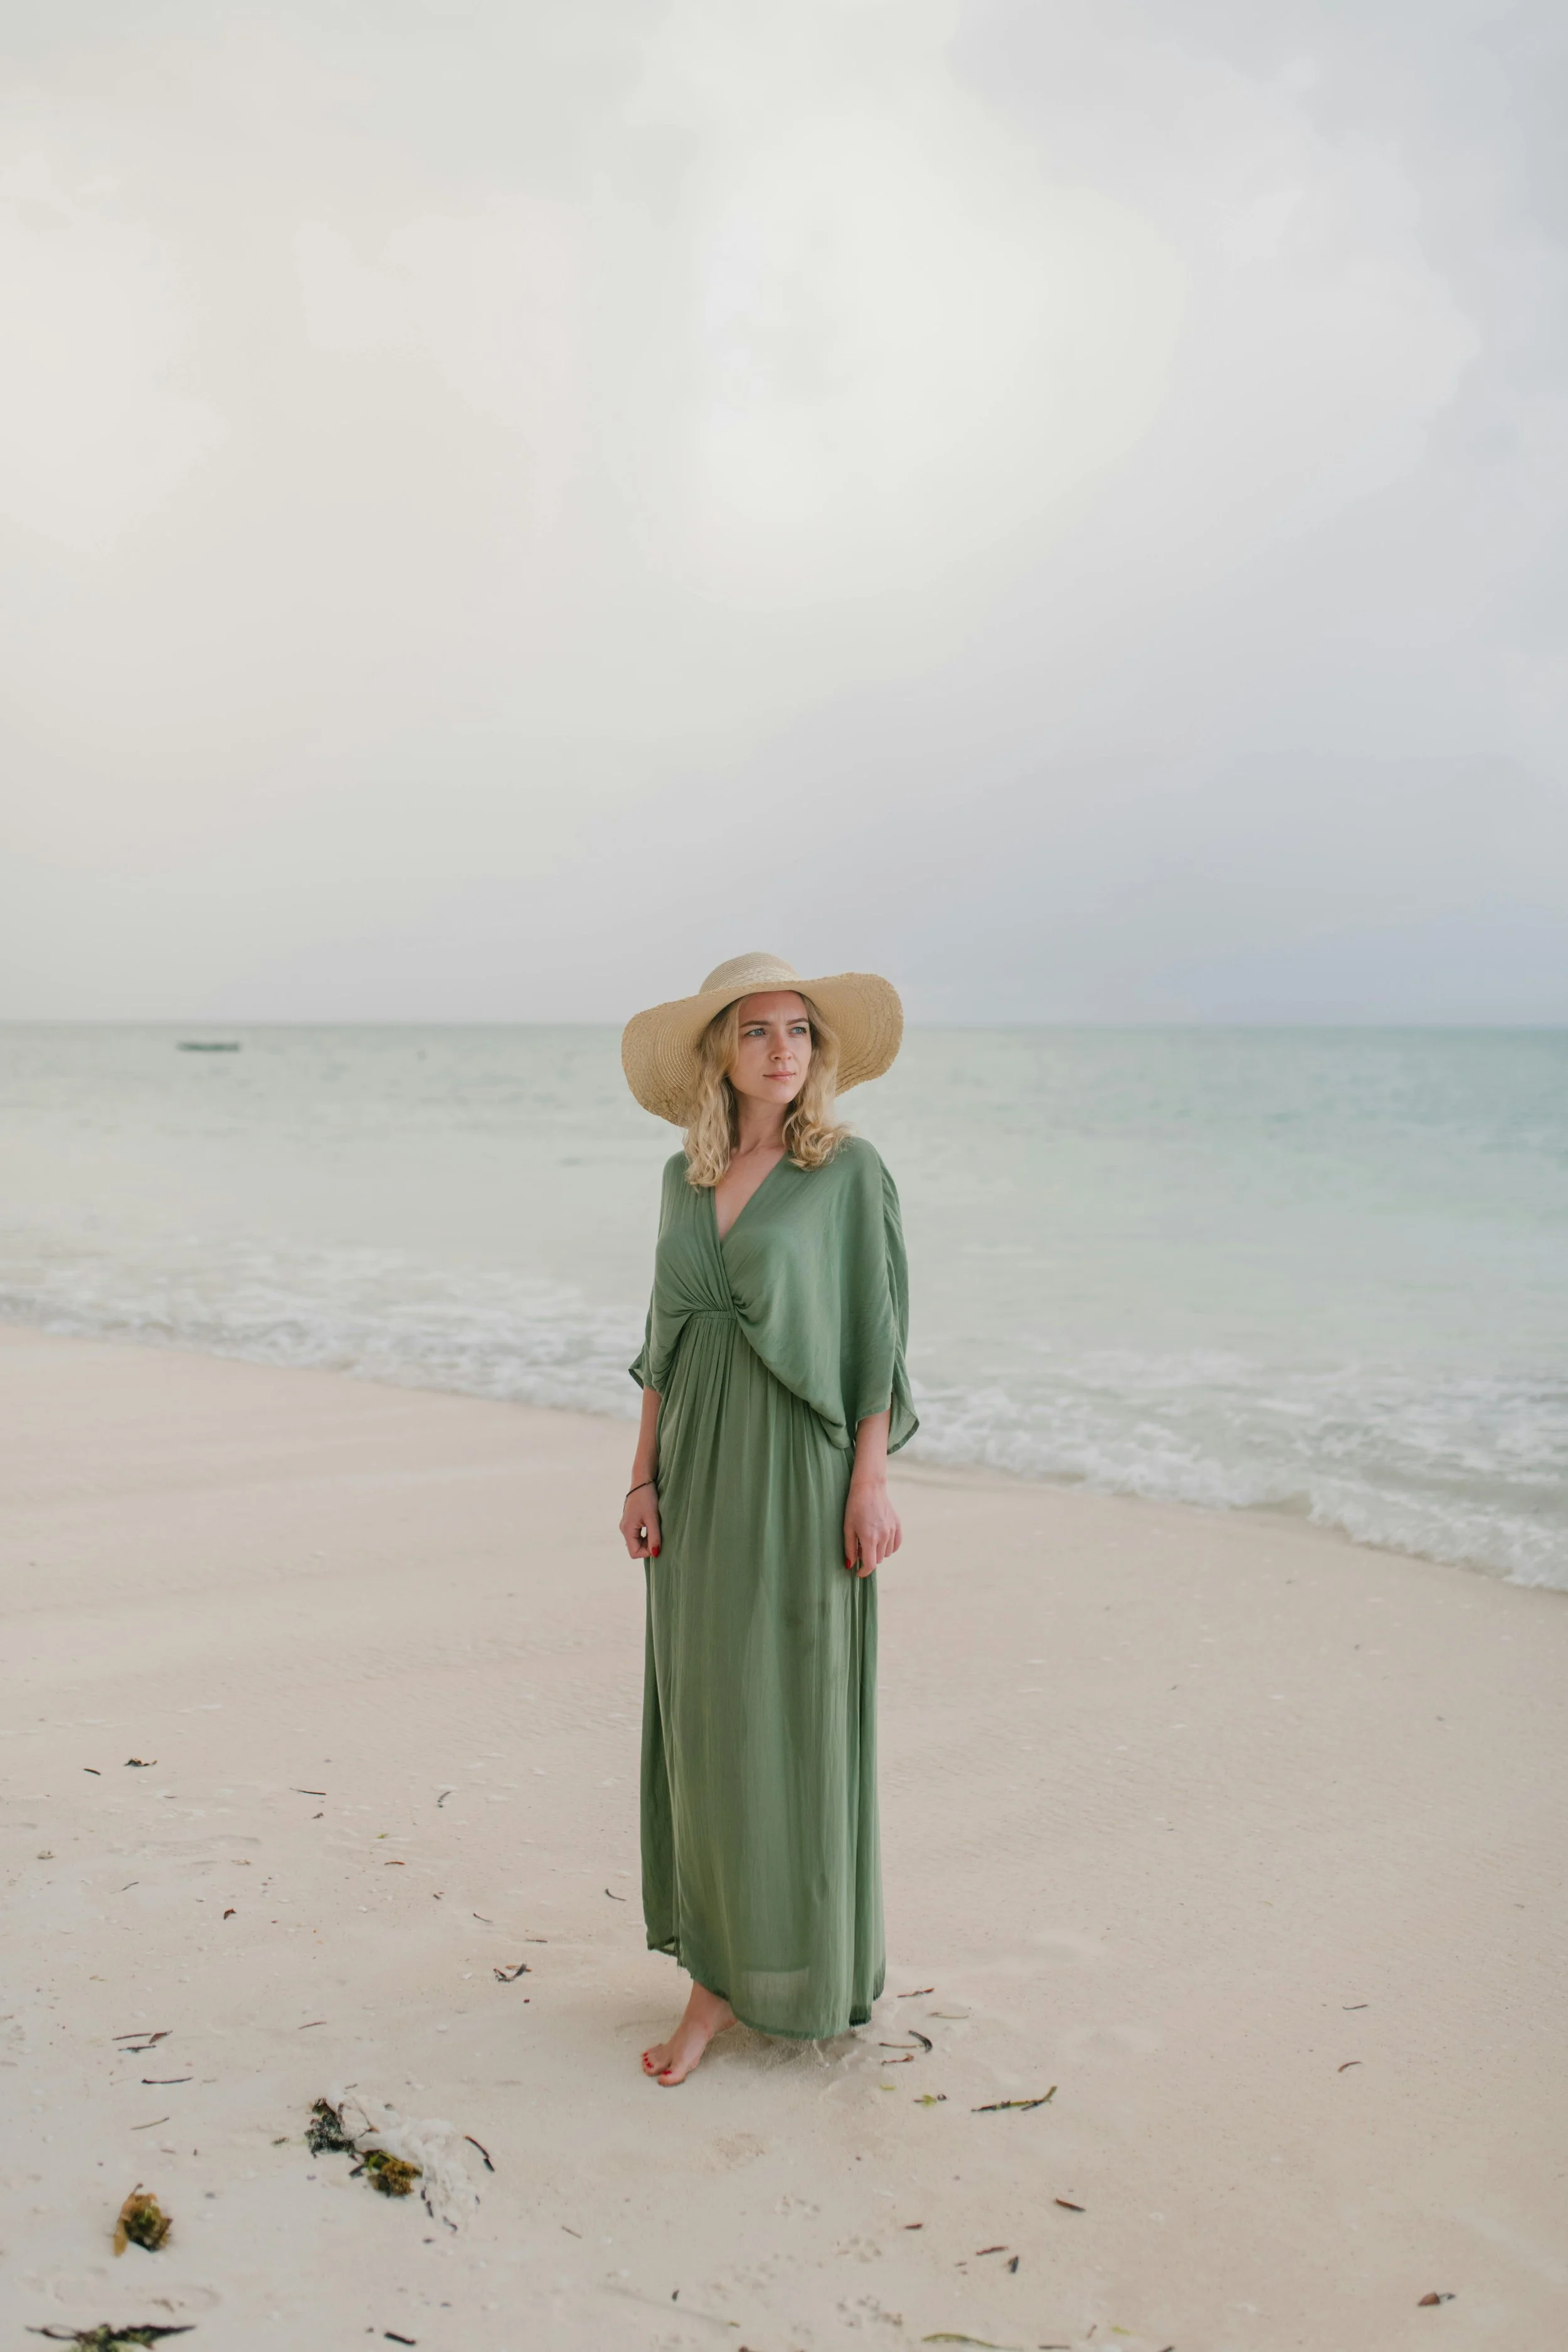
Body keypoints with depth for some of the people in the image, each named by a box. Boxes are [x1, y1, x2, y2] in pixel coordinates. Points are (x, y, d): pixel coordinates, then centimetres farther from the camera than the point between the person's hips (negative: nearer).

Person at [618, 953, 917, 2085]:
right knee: (704, 1716, 9)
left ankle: (807, 1965, 17)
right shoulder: (685, 1177, 9)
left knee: (793, 1716, 1)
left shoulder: (851, 1172, -6)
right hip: (700, 1471, 5)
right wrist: (645, 1475, 5)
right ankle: (720, 1969, 22)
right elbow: (666, 1337, 11)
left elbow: (878, 1331, -6)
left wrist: (873, 1483, -12)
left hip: (801, 1468, -5)